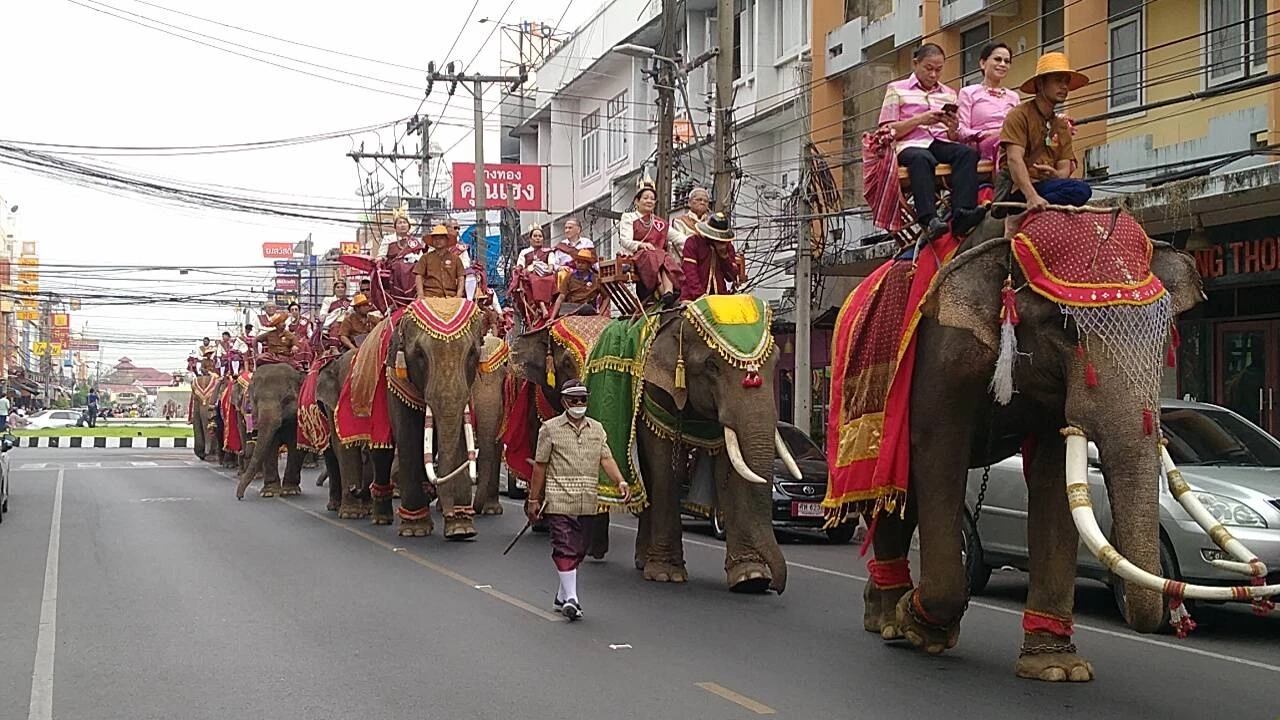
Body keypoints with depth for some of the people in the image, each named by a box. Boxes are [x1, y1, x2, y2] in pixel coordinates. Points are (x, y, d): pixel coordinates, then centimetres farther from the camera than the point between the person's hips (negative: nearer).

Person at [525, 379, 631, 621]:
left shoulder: (597, 429, 14)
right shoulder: (550, 428, 2)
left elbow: (606, 458, 4)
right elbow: (540, 466, 2)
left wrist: (620, 481, -14)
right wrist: (533, 499, 1)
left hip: (588, 503, 5)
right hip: (560, 501, -5)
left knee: (579, 550, 10)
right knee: (565, 548, -11)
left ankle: (562, 596, 23)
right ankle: (571, 598, -12)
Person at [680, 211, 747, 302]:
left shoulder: (727, 245, 11)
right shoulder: (692, 242, -1)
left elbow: (732, 277, 8)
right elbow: (690, 271, -9)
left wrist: (724, 256, -7)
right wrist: (700, 294, -20)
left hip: (720, 295, 3)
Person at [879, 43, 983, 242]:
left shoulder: (948, 94, 26)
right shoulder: (897, 89, 14)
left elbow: (956, 138, 23)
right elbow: (887, 131, 3)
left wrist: (953, 128, -2)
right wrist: (920, 120, -9)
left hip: (942, 144, 4)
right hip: (910, 145, -4)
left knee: (968, 153, -30)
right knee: (922, 158, -40)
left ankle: (962, 214, -47)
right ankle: (929, 220, -53)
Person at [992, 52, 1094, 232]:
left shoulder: (1062, 125, 21)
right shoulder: (1020, 114, -2)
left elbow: (1065, 169, 12)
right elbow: (1014, 159, -16)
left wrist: (1055, 174, -15)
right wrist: (1032, 197, -32)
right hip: (1015, 188, -7)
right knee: (1080, 190, -27)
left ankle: (1020, 217, -23)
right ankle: (1018, 220, -24)